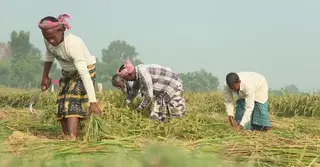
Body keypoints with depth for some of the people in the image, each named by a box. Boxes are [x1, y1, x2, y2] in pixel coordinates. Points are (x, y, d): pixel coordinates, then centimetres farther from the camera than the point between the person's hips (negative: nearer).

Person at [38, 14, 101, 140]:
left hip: (85, 70, -7)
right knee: (62, 106, 3)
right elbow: (49, 55, 8)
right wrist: (45, 76, 9)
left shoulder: (73, 45, -38)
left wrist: (93, 102, -47)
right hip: (68, 73, 7)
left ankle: (72, 139, -30)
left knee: (72, 103, -23)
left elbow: (85, 75, -43)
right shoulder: (49, 41, -19)